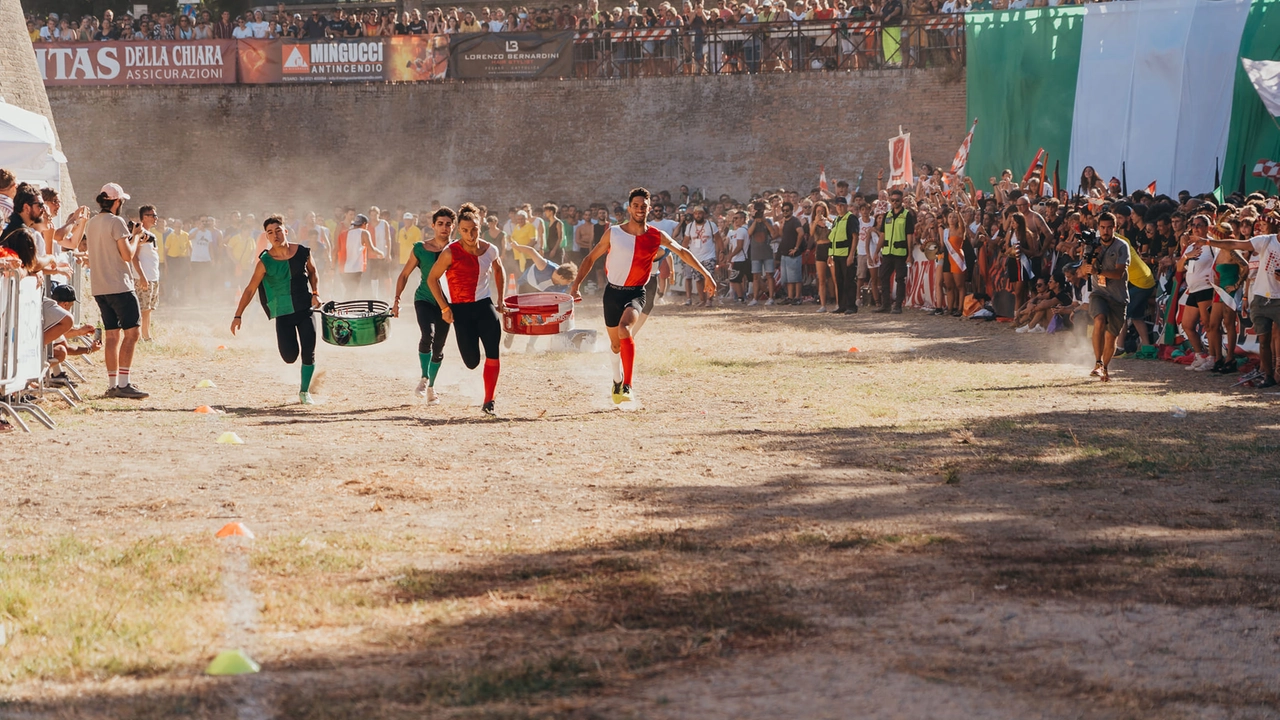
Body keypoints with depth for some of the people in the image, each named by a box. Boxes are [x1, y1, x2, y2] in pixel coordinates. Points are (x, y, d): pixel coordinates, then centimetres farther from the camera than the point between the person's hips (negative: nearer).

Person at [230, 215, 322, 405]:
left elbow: (312, 273, 15)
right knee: (289, 356, -11)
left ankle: (304, 391, 16)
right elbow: (250, 289, -6)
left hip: (305, 308, 2)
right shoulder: (265, 261, -10)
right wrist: (238, 316, -10)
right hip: (283, 312, -2)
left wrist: (315, 294, -1)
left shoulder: (302, 252, -4)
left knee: (309, 351, -4)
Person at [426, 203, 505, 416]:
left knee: (493, 353, -14)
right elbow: (432, 279, -2)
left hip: (485, 305, 3)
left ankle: (488, 402, -5)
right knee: (472, 361, -5)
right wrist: (444, 308, -5)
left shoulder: (490, 250, 2)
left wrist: (501, 299, 17)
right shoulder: (451, 253, -10)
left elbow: (498, 270, 23)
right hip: (461, 309, -3)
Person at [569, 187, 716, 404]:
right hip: (613, 291, 2)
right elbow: (591, 258, 4)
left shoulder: (656, 237, -4)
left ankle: (627, 387, -29)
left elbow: (682, 252, 8)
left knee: (624, 329, -30)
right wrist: (576, 284, -3)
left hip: (635, 293, -2)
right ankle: (617, 380, 42)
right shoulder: (614, 233, -4)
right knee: (615, 343, 13)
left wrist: (706, 274, 6)